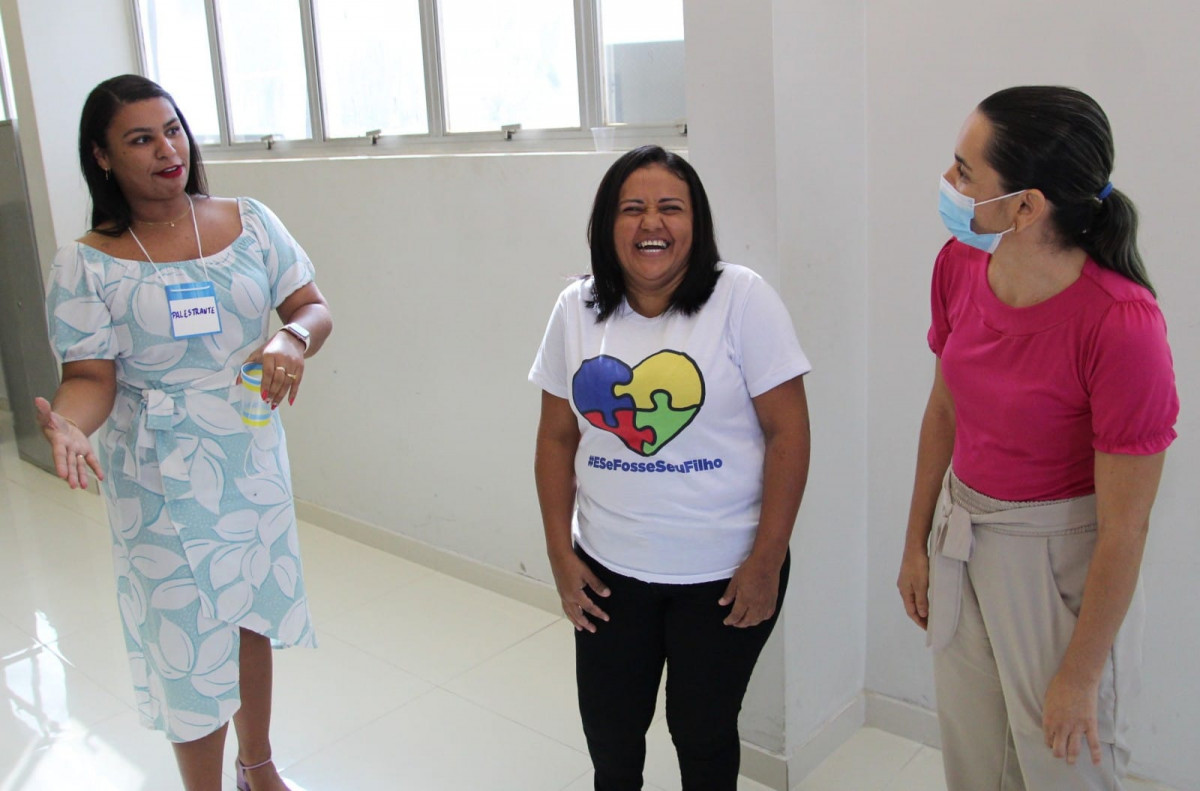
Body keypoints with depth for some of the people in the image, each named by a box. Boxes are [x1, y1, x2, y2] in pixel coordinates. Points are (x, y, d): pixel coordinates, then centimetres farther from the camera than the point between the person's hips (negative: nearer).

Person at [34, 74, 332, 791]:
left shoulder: (249, 222, -2)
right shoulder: (86, 263, -9)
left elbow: (314, 307, -3)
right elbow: (92, 376, -10)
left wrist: (293, 338, -26)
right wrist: (69, 424, -33)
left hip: (253, 460, 3)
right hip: (162, 481, -3)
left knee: (252, 617, 20)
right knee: (193, 641, 6)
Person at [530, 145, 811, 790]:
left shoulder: (741, 299, -11)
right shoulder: (577, 309, 0)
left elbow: (788, 431, -11)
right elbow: (557, 438, 6)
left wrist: (767, 561, -12)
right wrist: (559, 553, 2)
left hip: (723, 574, -3)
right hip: (609, 572, 3)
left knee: (702, 735, 15)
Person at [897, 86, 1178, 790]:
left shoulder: (1122, 326, -26)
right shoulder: (960, 264, -9)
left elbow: (1125, 530, -19)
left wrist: (1080, 676, -11)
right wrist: (917, 543, 12)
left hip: (1063, 560, -6)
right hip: (962, 536, 6)